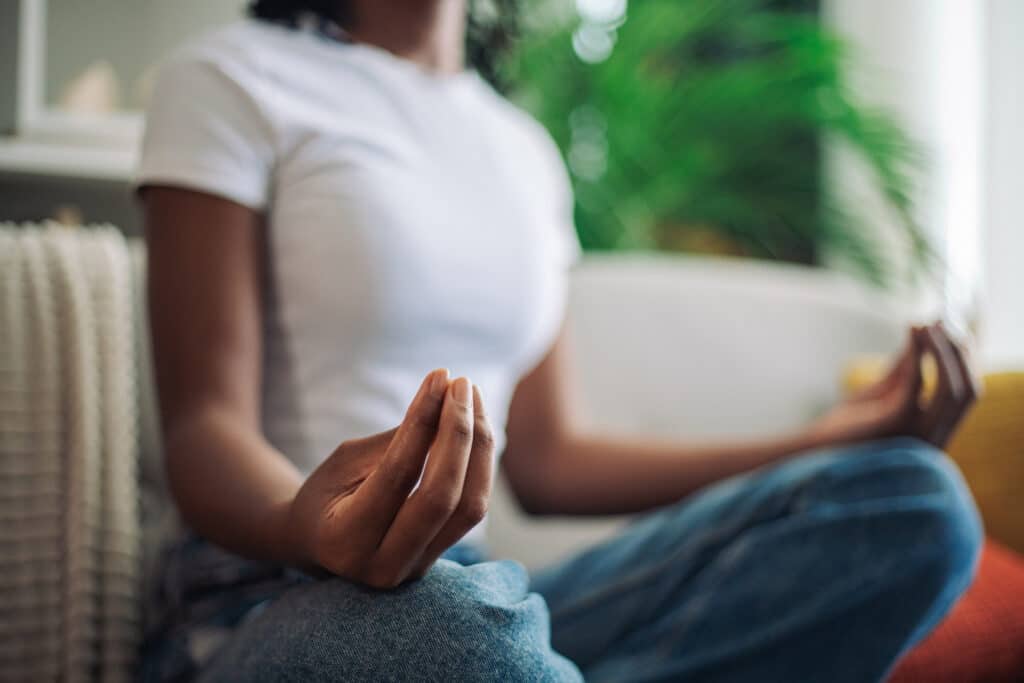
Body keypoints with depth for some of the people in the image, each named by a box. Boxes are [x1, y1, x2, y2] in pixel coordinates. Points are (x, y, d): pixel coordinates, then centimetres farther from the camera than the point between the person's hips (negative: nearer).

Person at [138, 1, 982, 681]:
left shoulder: (527, 153, 16)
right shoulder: (233, 78, 1)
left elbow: (543, 461, 14)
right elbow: (202, 425, -9)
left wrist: (844, 439, 10)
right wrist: (306, 528, -34)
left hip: (476, 597, 6)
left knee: (915, 502, -13)